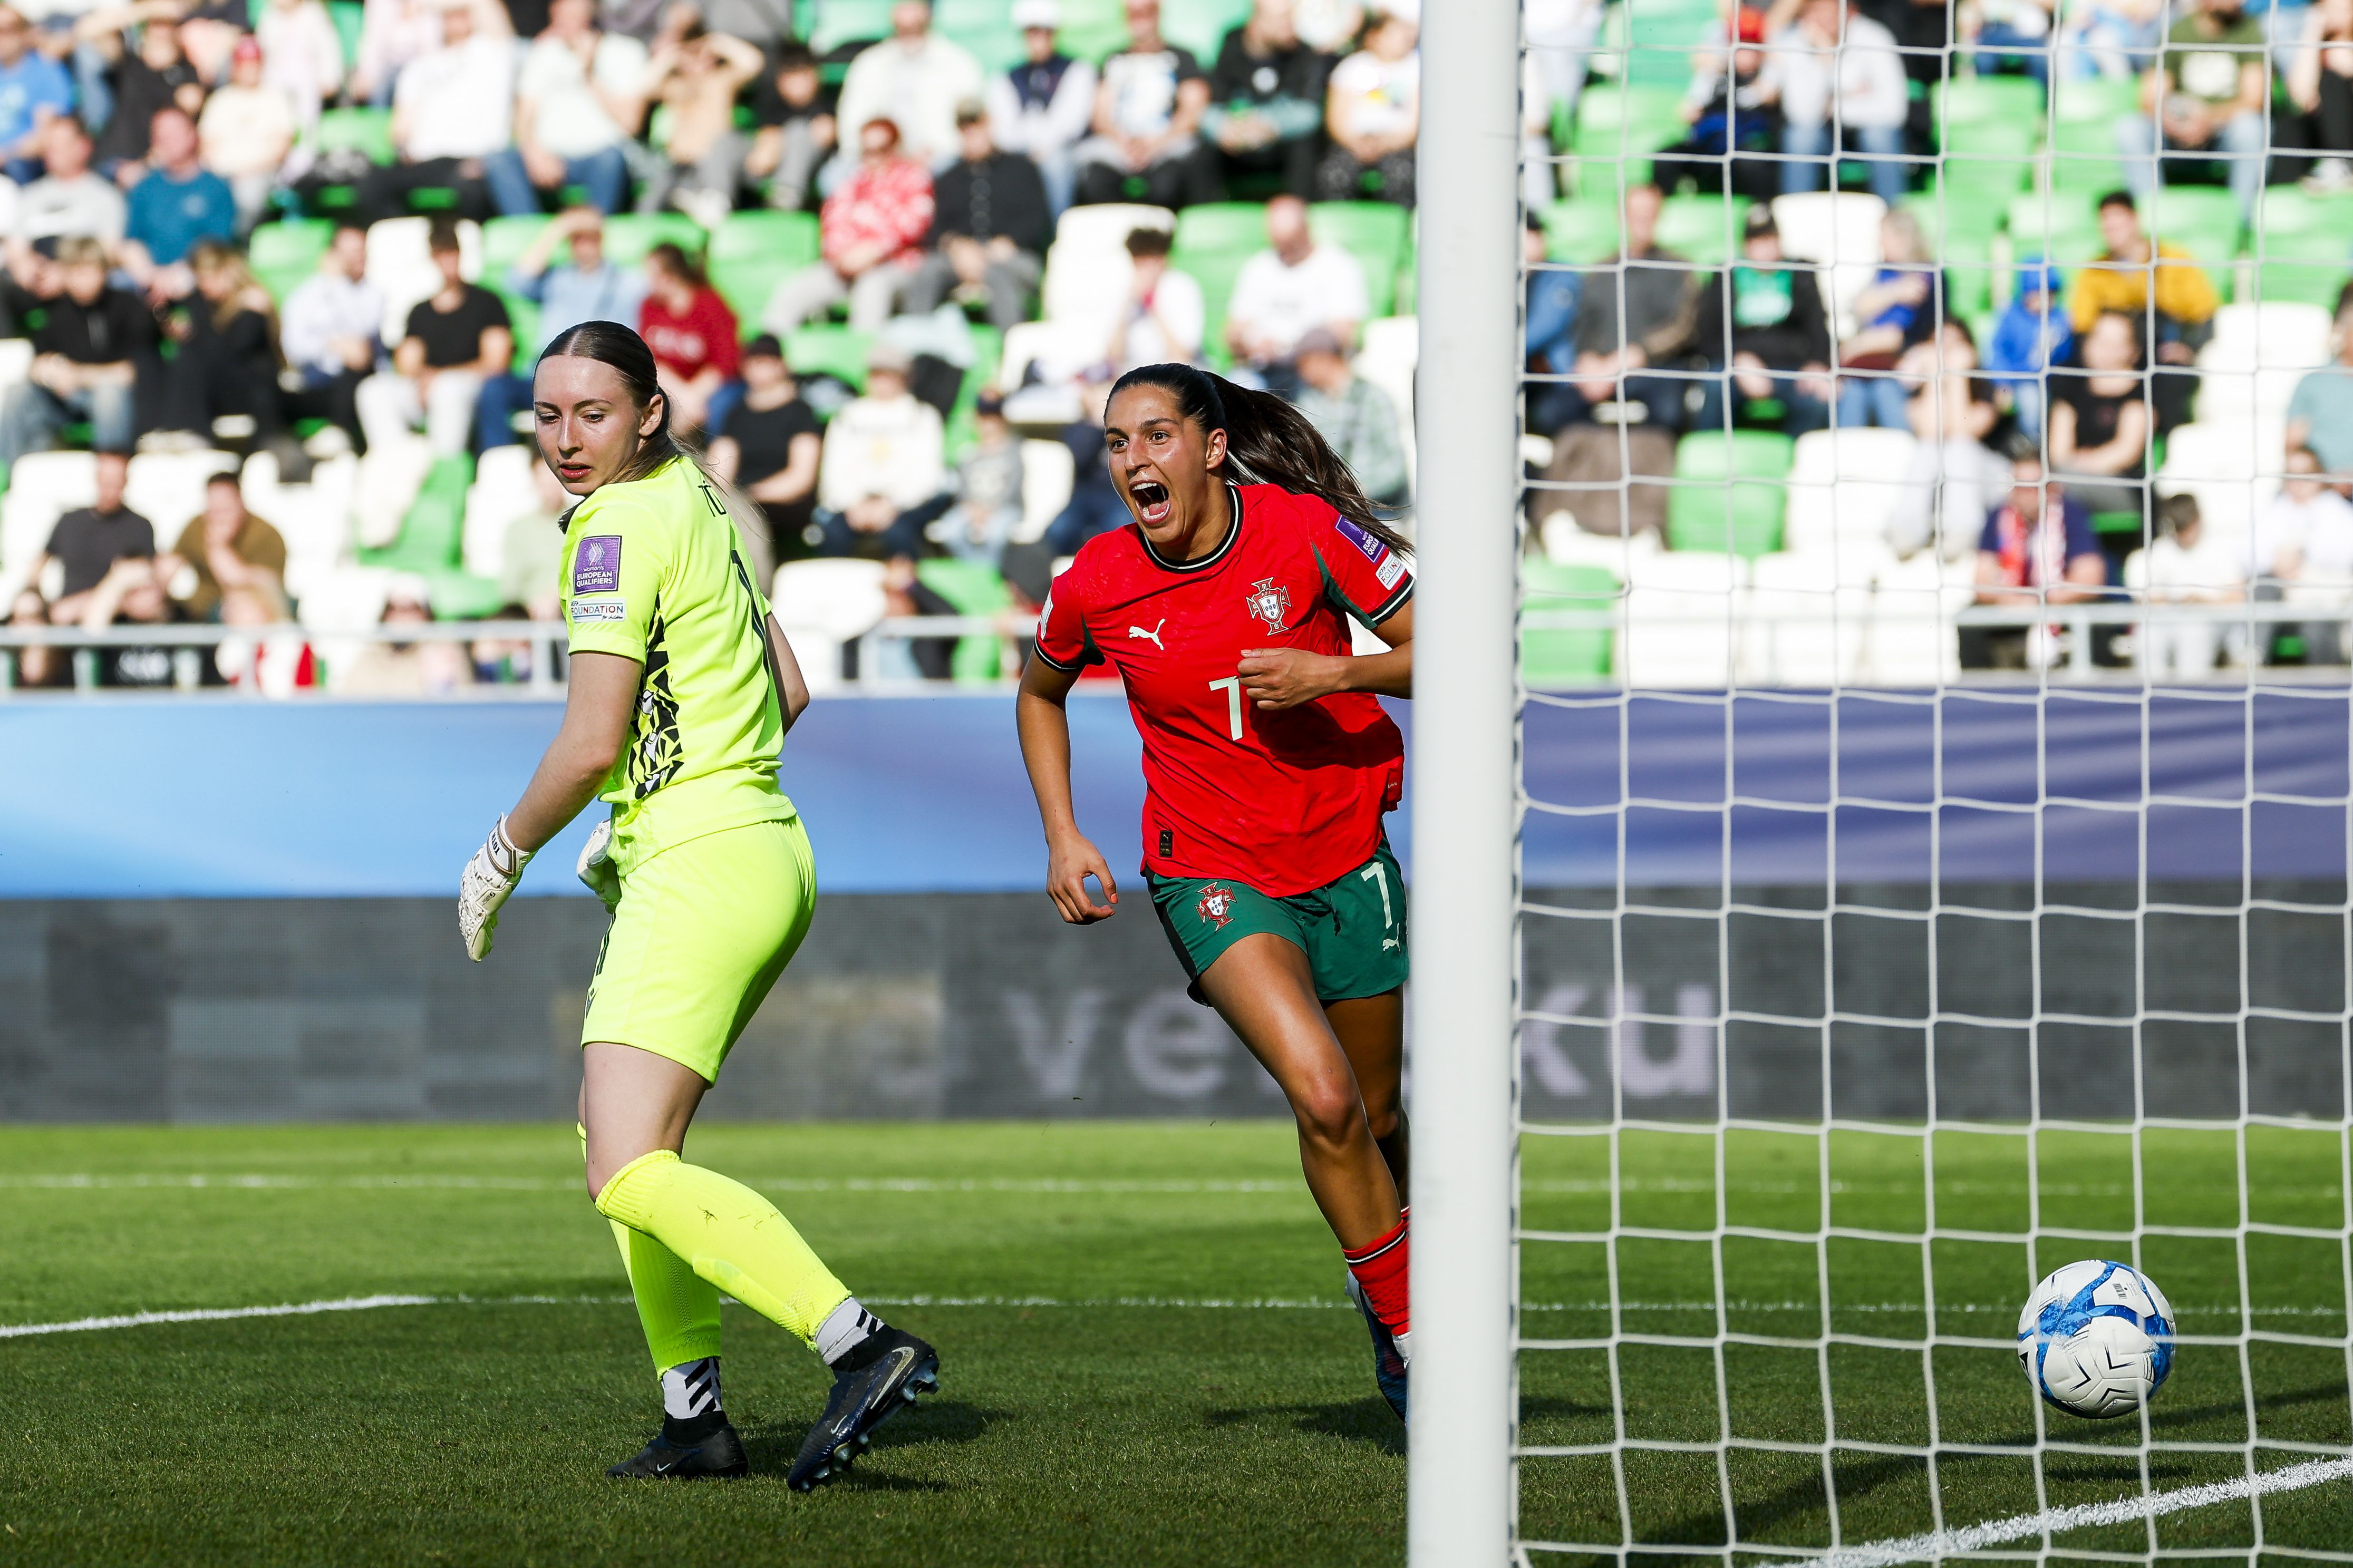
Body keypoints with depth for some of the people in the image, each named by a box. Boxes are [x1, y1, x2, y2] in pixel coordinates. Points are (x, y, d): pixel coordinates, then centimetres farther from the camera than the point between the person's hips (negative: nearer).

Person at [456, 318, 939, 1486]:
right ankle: (694, 1412, 22)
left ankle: (859, 1345, -32)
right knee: (612, 1134, 22)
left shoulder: (617, 527, -12)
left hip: (700, 869, -10)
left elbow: (591, 742, -17)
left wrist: (501, 860, -1)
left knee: (630, 1174, -18)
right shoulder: (693, 503, 17)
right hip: (764, 852, 10)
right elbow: (787, 693, 23)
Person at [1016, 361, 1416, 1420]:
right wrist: (1062, 836, 4)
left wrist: (1332, 675, -24)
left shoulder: (1305, 530, -13)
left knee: (1375, 1118, 13)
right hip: (1212, 873, -1)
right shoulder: (1095, 586, -9)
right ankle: (1406, 1333, -8)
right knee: (1324, 1098, -22)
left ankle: (1388, 1289, 43)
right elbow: (1040, 695, 13)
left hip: (1347, 859, 1)